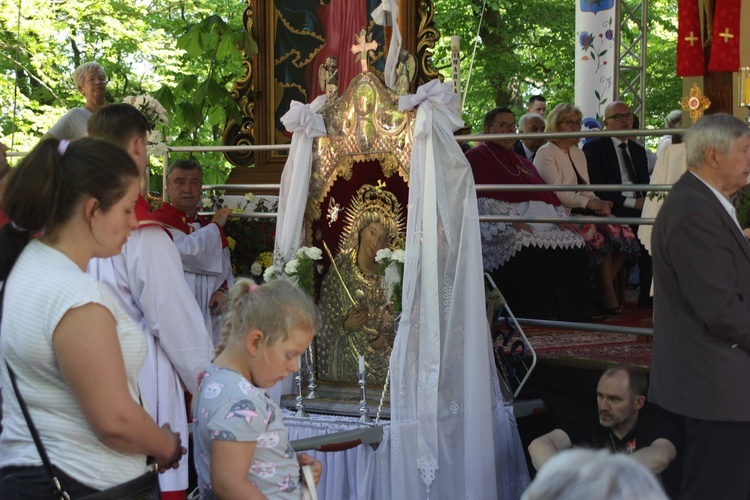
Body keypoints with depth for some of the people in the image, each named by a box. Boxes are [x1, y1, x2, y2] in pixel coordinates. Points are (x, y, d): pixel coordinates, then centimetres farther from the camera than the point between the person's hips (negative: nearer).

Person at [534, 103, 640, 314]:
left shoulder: (578, 153, 23)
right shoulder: (546, 153, -2)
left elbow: (585, 190, 18)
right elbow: (556, 192, -14)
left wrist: (598, 202, -5)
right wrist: (589, 203, -21)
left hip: (579, 211, 8)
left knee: (622, 232, -17)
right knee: (601, 235, -30)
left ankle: (604, 293, -12)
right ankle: (607, 298, -19)